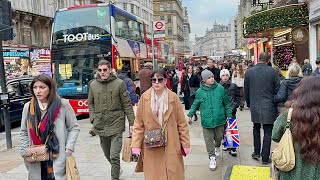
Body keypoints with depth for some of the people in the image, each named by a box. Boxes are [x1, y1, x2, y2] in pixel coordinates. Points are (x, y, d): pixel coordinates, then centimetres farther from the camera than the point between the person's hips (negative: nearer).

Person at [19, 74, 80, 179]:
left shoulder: (63, 105, -5)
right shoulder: (28, 107, 5)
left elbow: (74, 128, 2)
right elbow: (24, 132, 14)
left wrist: (69, 147, -8)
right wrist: (24, 151, 4)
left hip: (59, 157, -3)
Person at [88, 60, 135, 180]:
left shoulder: (119, 83, -6)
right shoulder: (93, 85, 5)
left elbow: (127, 105, -4)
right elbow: (90, 103, 16)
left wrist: (132, 123, -5)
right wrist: (93, 118, 3)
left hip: (116, 125, -4)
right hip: (100, 126, 4)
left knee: (114, 156, -7)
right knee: (107, 154, 19)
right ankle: (117, 170, 45)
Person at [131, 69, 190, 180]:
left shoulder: (173, 97, -3)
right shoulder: (144, 97, -2)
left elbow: (182, 122, 1)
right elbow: (138, 124, 1)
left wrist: (185, 143, 0)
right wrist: (135, 145, -5)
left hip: (171, 145, 0)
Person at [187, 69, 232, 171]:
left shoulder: (220, 88, -1)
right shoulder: (200, 91, -3)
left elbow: (226, 103, 8)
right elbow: (195, 104, 11)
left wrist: (229, 115, 9)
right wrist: (190, 114, 7)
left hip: (219, 119, 1)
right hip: (206, 120, -1)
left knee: (219, 137, 16)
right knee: (209, 140, 2)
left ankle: (217, 147, 48)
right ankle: (212, 158, 16)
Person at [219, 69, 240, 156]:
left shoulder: (233, 86, 4)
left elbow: (238, 97, 9)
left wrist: (234, 106, -3)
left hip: (231, 111, 0)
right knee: (223, 129, 8)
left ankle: (232, 148, 2)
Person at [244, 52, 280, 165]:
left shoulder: (248, 72, -3)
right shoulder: (273, 71, -9)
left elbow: (246, 91, 5)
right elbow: (277, 90, -4)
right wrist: (276, 103, 11)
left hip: (255, 106, 2)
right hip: (269, 108, -2)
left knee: (256, 129, 22)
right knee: (267, 133, 6)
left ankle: (256, 152, 25)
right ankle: (265, 158, 13)